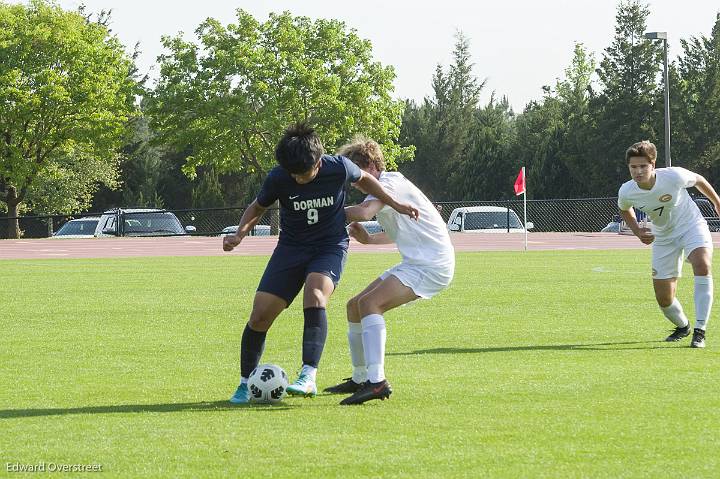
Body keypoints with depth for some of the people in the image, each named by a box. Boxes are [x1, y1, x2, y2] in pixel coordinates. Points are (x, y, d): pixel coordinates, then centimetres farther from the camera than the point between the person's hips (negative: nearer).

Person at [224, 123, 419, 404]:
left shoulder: (339, 168, -16)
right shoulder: (278, 178, -14)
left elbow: (364, 179, 9)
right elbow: (258, 208, 6)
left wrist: (396, 205, 9)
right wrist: (239, 234, -12)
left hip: (330, 246, -2)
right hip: (291, 248, 2)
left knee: (315, 295, -33)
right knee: (260, 314, -10)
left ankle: (308, 377, -38)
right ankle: (245, 383, 9)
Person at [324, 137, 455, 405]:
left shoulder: (390, 183, -13)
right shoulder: (385, 188, 18)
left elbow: (364, 212, -32)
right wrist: (368, 239, 15)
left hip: (432, 264, -11)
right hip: (414, 262, 11)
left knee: (369, 303, -26)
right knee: (355, 307, 12)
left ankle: (377, 382, -35)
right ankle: (360, 379, 25)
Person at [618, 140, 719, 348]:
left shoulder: (674, 176, -27)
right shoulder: (626, 192, -20)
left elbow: (698, 180, -4)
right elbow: (625, 210, 7)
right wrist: (638, 232, -10)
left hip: (691, 226, -3)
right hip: (663, 237, 3)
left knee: (702, 266, -34)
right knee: (664, 299, 1)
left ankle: (699, 331, -29)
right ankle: (682, 326, 37)